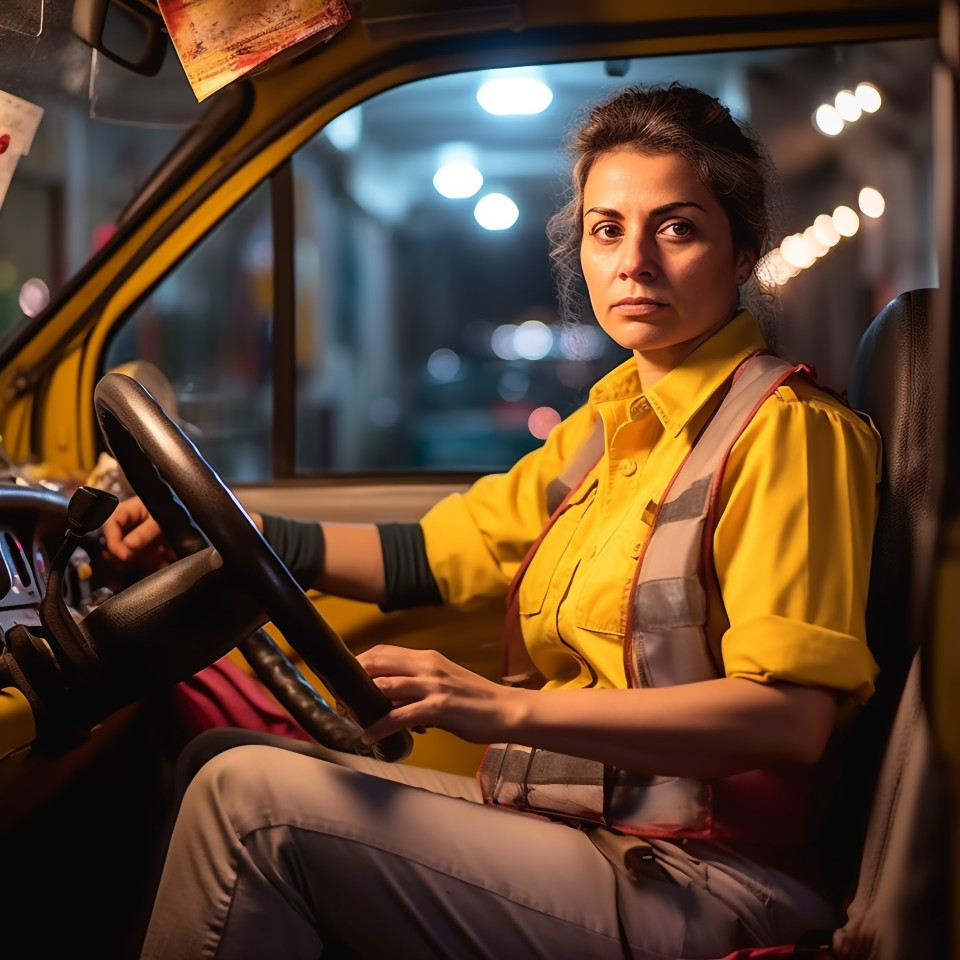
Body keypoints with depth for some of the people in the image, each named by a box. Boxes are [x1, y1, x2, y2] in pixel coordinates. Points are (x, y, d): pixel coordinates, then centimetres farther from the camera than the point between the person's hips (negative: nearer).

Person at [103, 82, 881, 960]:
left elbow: (793, 714, -22)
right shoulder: (613, 421, 15)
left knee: (250, 797, -17)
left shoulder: (789, 430, -11)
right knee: (221, 755, 8)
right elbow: (425, 558, 17)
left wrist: (507, 708, -29)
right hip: (575, 825, 8)